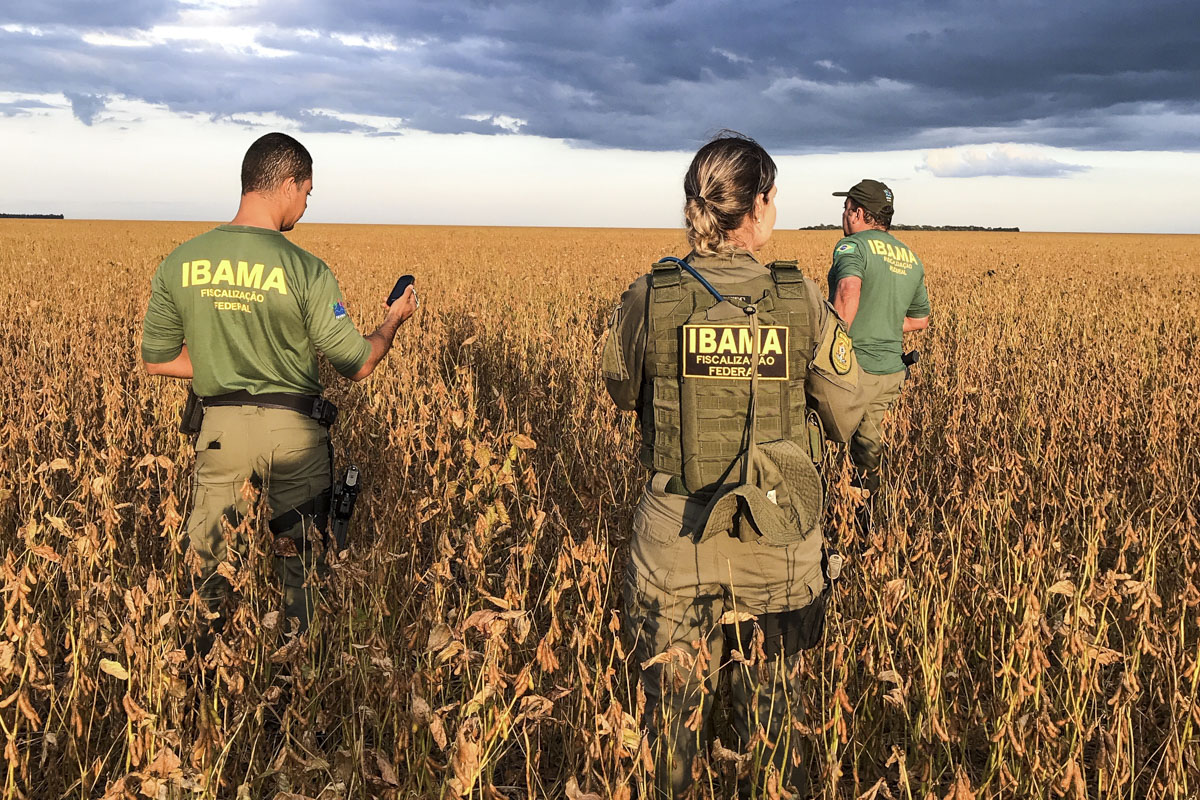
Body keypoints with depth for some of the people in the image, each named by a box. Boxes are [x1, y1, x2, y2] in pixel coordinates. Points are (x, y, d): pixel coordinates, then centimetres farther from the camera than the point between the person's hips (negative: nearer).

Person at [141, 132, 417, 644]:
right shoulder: (305, 270, -16)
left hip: (219, 425, 3)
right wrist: (393, 321, 9)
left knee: (209, 554, 18)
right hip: (292, 428, -2)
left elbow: (156, 361, 3)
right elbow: (357, 366, -9)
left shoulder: (180, 263, -4)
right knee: (300, 554, 16)